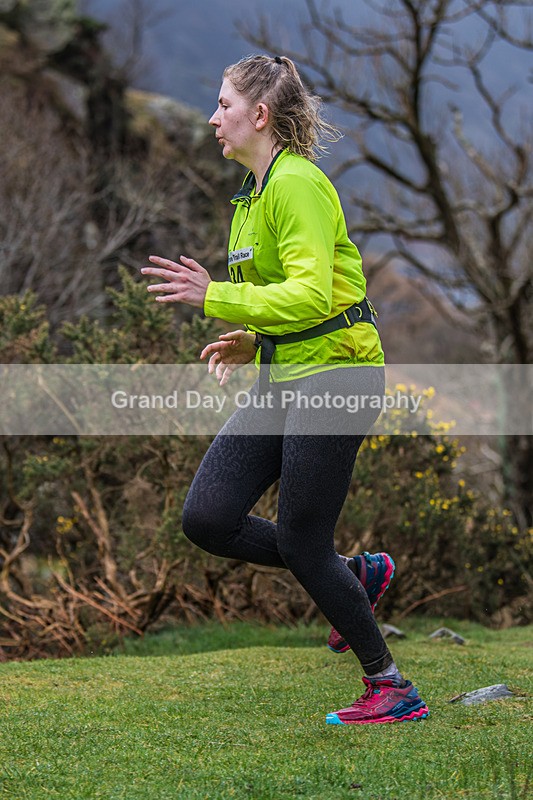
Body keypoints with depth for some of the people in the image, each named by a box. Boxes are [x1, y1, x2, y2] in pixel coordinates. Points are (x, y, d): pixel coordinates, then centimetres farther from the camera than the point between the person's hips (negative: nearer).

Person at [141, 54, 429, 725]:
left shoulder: (298, 184, -15)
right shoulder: (255, 193, 16)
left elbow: (312, 295, -25)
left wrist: (216, 298, -26)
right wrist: (253, 342, 11)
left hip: (335, 373, -9)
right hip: (284, 378, 9)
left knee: (301, 543, -5)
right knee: (206, 518, 0)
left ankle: (391, 688, 10)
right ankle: (355, 573, 17)